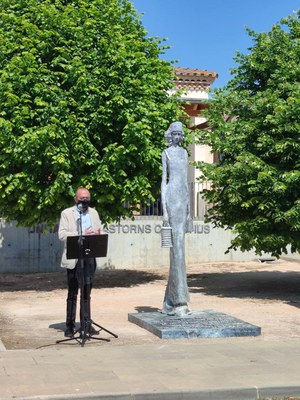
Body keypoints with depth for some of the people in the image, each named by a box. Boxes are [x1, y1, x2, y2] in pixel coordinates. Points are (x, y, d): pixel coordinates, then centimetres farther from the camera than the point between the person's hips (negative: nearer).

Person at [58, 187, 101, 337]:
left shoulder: (93, 213, 16)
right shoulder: (67, 213, 1)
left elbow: (99, 231, 19)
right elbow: (62, 234, -9)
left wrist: (97, 235, -6)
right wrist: (81, 235, -19)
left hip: (90, 258, 4)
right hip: (73, 258, -4)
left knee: (87, 293, 10)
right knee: (72, 294, 1)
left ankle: (86, 324, 16)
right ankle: (70, 326, 7)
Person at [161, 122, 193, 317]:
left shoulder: (184, 152, 19)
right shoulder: (166, 153, 1)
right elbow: (163, 180, -4)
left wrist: (189, 210, 17)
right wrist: (164, 210, -11)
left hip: (184, 197, 7)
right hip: (172, 197, -7)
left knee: (178, 248, 7)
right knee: (177, 247, -11)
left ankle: (170, 302, 13)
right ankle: (179, 302, -9)